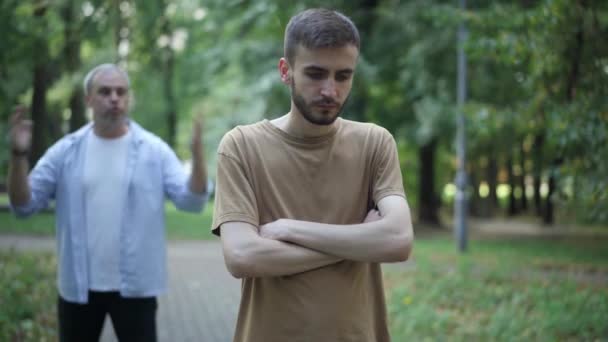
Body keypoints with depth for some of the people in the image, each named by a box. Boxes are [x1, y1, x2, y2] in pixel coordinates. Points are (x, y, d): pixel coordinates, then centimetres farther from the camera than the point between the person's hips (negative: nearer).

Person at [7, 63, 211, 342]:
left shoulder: (154, 150, -3)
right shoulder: (66, 151, 0)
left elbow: (191, 201, -11)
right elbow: (24, 205, -3)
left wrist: (197, 152, -26)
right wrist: (19, 155, -19)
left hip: (135, 286, -1)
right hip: (78, 286, 2)